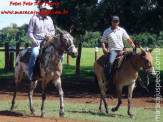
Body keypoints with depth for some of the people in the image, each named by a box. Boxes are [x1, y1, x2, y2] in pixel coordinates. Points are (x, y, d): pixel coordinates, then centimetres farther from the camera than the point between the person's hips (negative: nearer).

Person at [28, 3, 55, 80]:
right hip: (37, 41, -5)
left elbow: (53, 30, 21)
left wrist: (50, 34, -2)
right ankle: (30, 74, -24)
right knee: (35, 53, -34)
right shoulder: (34, 19, -2)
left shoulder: (49, 19, 13)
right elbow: (30, 32, -2)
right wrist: (34, 41, -16)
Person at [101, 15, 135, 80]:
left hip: (121, 50, 3)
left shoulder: (122, 30, 14)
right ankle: (107, 79, -21)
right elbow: (103, 41, 9)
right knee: (110, 62, -29)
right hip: (112, 50, -3)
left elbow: (127, 39, 13)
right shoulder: (107, 31, 9)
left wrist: (132, 44, -7)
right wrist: (104, 48, -10)